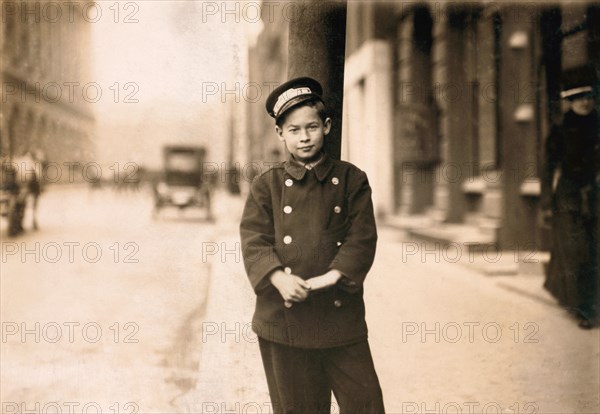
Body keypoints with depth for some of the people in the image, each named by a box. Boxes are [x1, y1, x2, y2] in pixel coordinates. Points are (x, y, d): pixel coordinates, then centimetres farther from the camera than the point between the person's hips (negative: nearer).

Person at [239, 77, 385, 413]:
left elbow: (363, 238, -3)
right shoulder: (267, 185, 6)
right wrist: (278, 277, -22)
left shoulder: (351, 180, 6)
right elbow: (254, 240, -4)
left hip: (342, 321, 0)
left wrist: (331, 276, -19)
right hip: (284, 322, 0)